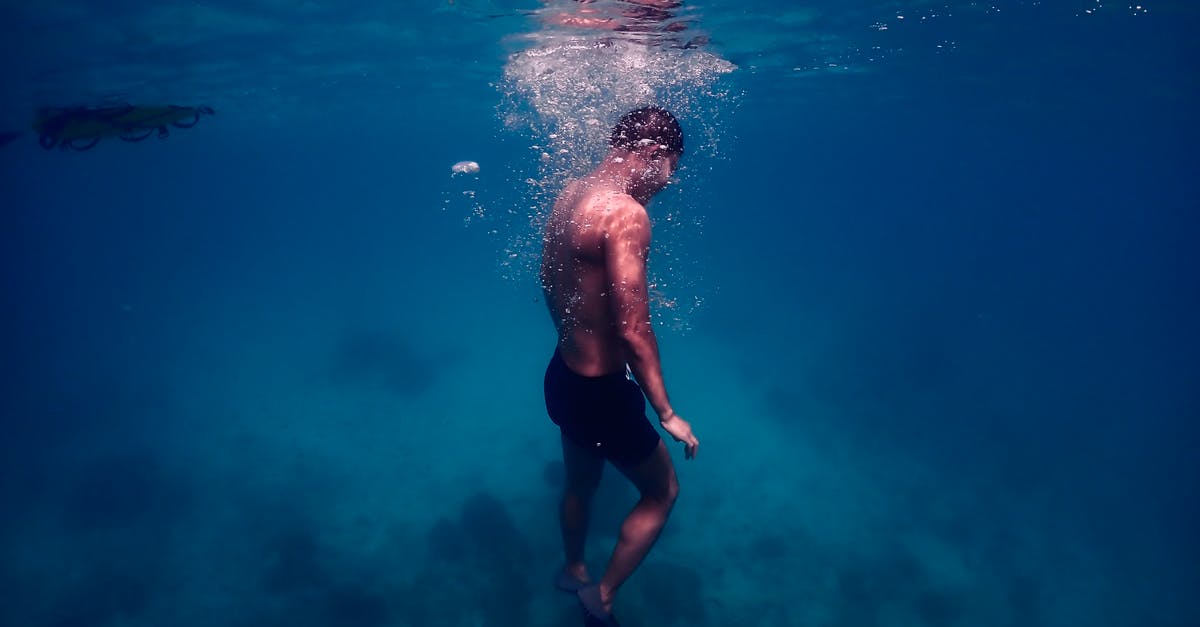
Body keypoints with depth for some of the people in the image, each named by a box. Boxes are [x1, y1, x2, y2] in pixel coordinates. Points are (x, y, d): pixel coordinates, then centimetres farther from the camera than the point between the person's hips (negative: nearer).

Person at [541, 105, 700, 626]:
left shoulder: (569, 194, 2)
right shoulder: (626, 213, -26)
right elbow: (634, 331, -27)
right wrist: (666, 415, -17)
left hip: (561, 375, 9)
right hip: (601, 391, -9)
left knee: (580, 483, 31)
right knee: (662, 491, 16)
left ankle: (574, 570, 55)